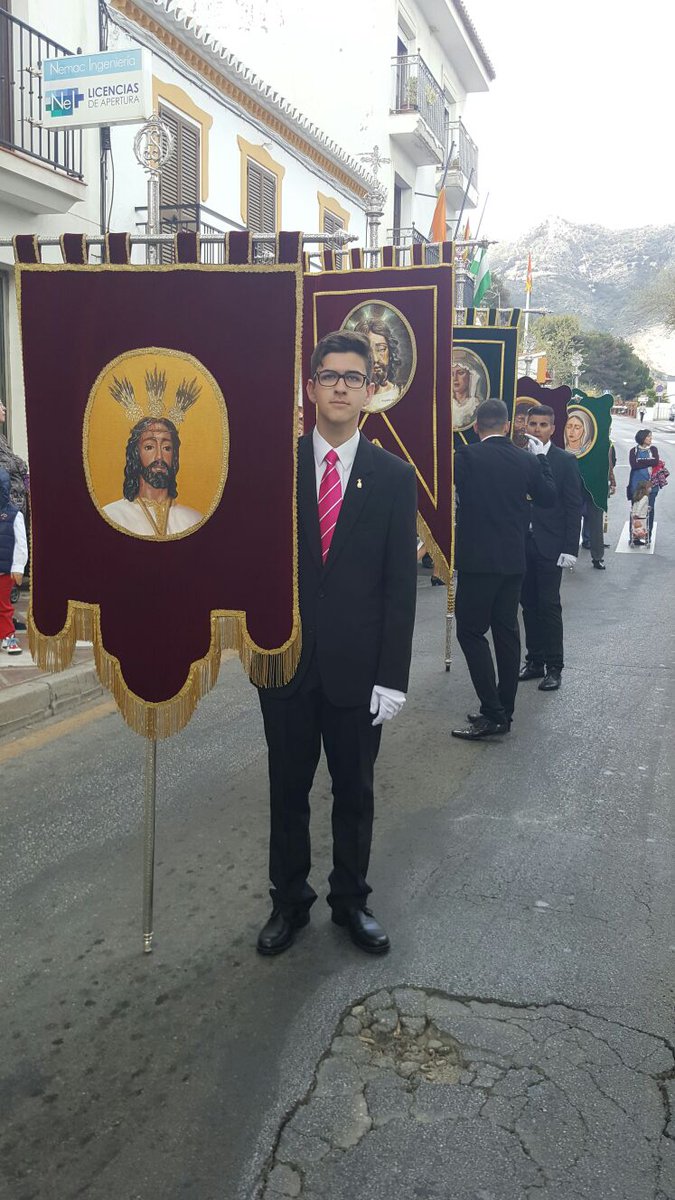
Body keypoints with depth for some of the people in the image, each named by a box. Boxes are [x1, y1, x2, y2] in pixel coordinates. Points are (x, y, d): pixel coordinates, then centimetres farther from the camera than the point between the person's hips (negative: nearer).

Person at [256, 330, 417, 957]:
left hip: (357, 666, 0)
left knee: (355, 791, 14)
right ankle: (289, 901, 34)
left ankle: (350, 900, 35)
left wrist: (392, 676, -7)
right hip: (285, 660, 1)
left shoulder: (393, 476, -1)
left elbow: (400, 584, -3)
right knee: (288, 790, 14)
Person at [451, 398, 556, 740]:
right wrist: (540, 457, 22)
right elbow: (548, 498, 14)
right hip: (513, 560, 5)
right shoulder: (526, 460, 2)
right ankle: (504, 709, 20)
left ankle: (493, 713, -7)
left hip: (477, 559, -5)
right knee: (507, 631, 12)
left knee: (471, 631, -1)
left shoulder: (465, 456, -11)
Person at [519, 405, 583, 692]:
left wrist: (570, 548, -11)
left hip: (550, 546, -4)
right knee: (529, 604, 10)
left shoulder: (565, 461, -2)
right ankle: (535, 661, 20)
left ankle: (554, 667, 6)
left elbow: (574, 507, -4)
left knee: (549, 605, -2)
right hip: (522, 544, 4)